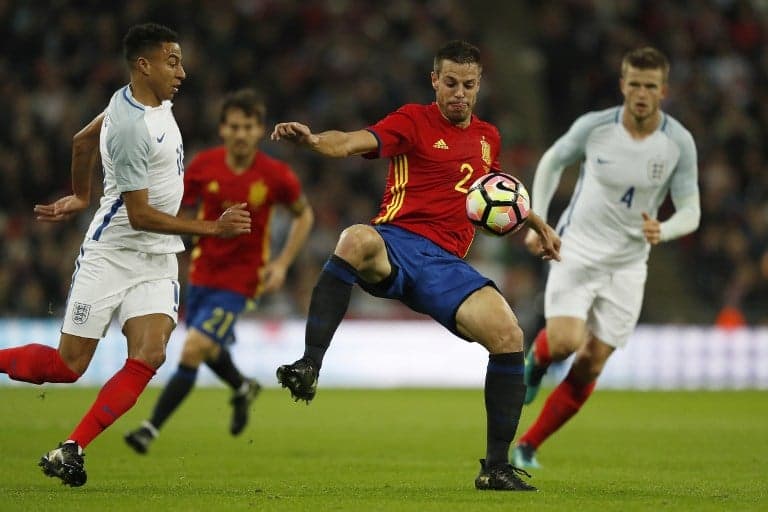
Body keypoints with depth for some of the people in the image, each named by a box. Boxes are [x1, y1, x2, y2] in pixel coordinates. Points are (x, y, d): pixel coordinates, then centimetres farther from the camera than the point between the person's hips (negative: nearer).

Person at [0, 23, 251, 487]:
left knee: (148, 356, -14)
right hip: (113, 254, -7)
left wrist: (81, 196, 33)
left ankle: (71, 450, -12)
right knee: (68, 365, -4)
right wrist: (213, 228, -21)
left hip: (158, 261, 7)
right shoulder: (132, 127, -22)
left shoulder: (151, 100, 5)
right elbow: (140, 215, -21)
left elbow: (83, 139, 21)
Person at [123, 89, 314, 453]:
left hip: (239, 280, -4)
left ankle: (151, 429, -6)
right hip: (203, 270, 4)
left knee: (192, 351, -16)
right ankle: (243, 389, 55)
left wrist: (282, 264, -7)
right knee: (209, 350, 22)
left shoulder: (276, 176, -14)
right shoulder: (204, 165, -9)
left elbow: (304, 214, 3)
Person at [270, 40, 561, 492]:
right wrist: (314, 139, -34)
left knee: (508, 335, -16)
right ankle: (309, 367, -43)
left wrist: (537, 223, 36)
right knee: (357, 239, -41)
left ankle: (497, 466, -3)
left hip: (446, 263, 5)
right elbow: (357, 142, -14)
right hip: (397, 243, -4)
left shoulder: (488, 138, 22)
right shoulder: (414, 121, 4)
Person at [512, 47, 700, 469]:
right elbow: (552, 162, 7)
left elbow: (690, 212, -6)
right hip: (576, 252, -2)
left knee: (589, 368, 0)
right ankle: (539, 353, 16)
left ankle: (528, 446, 16)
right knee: (566, 342, -22)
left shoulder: (679, 143, -9)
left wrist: (663, 230, -29)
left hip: (627, 265, 2)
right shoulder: (594, 126, -11)